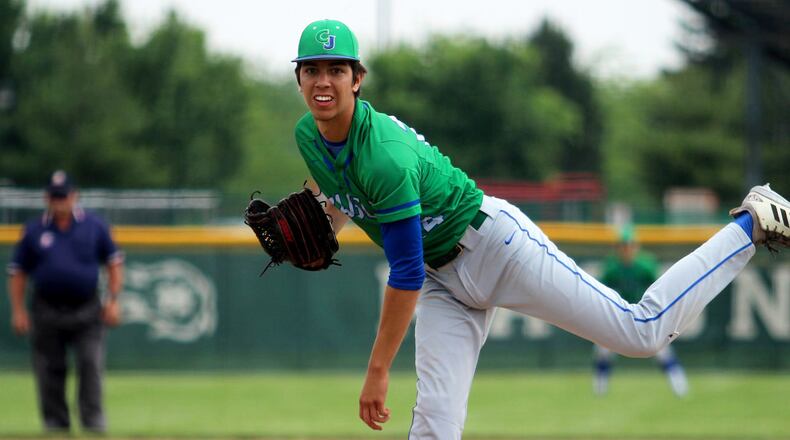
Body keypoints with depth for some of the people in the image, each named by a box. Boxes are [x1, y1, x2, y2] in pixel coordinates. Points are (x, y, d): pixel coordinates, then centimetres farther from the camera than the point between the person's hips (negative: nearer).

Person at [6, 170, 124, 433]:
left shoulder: (94, 226, 5)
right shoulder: (34, 231, 6)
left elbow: (114, 263, 9)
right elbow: (17, 272, 9)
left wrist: (113, 301, -1)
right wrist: (18, 310, 1)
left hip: (86, 312, -1)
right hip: (47, 311, 1)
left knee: (91, 363, -12)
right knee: (50, 371, 2)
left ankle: (93, 419, -10)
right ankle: (55, 421, 11)